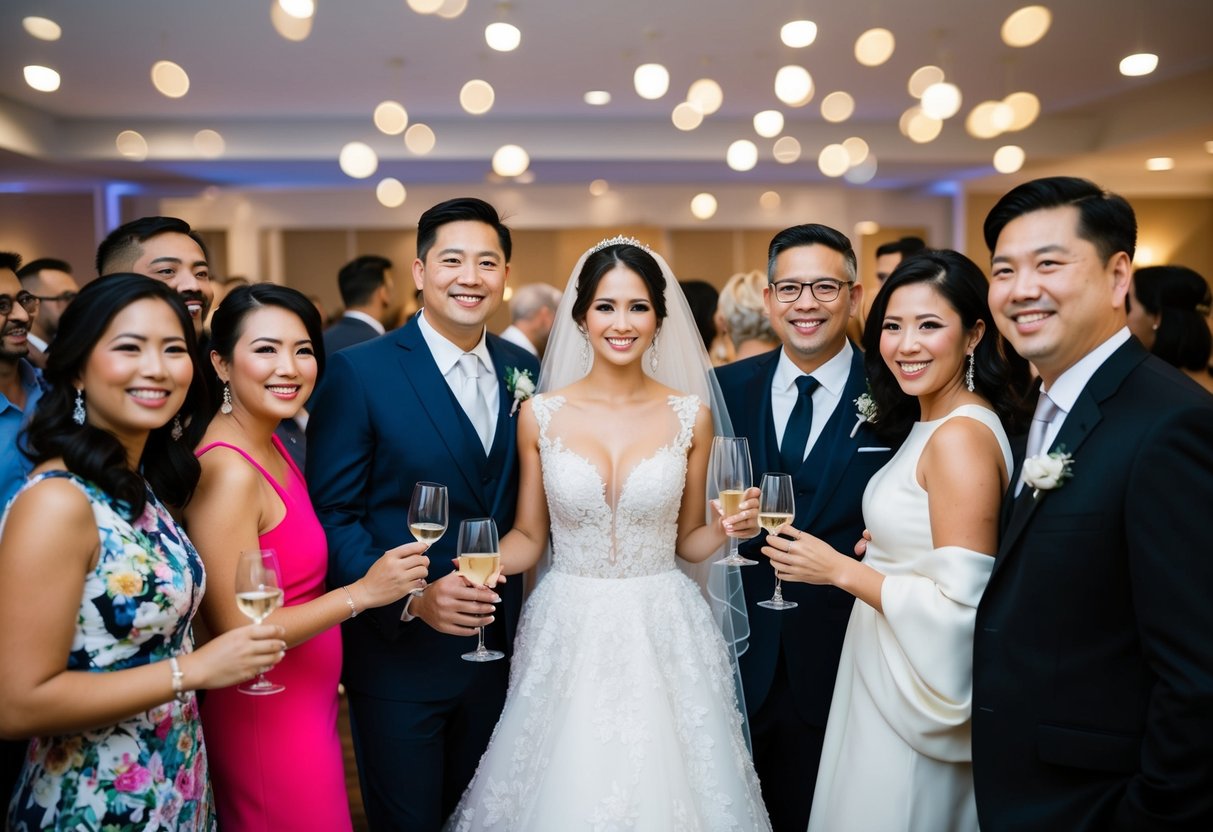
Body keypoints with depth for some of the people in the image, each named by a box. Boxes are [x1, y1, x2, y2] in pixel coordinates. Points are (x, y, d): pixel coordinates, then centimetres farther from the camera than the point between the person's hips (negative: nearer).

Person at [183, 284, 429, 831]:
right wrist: (363, 593, -24)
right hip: (267, 718, -9)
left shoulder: (269, 446, 2)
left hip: (304, 702, 9)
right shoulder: (229, 471, -25)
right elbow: (236, 632, -25)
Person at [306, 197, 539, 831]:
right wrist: (412, 598, -24)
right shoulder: (358, 373, -11)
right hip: (399, 653, -4)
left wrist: (524, 621, 0)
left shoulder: (524, 371, 3)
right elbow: (332, 514, -13)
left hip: (498, 649, 5)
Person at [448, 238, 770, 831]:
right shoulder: (541, 414, -2)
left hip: (663, 632, 1)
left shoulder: (690, 416, -1)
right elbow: (528, 536, 5)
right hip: (568, 632, 0)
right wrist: (485, 563, -15)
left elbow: (687, 541, 7)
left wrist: (727, 528, -12)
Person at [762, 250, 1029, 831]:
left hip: (917, 693, -9)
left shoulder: (961, 436, -23)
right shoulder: (928, 424, 7)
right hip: (885, 672, 9)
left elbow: (961, 605, -26)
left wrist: (841, 570, -22)